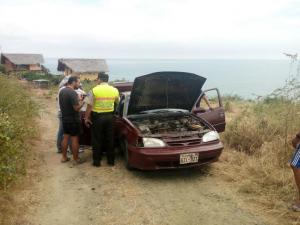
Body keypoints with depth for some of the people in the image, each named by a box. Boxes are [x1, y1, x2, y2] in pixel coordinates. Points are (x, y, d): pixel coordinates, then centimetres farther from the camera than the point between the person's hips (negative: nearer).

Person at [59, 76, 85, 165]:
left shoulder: (62, 91, 7)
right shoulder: (73, 93, -22)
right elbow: (77, 108, -24)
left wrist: (78, 100, 13)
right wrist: (82, 101, -9)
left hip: (64, 119, 9)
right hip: (73, 120, -8)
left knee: (65, 137, 16)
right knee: (75, 139, 1)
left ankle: (64, 157, 24)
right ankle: (76, 159, 9)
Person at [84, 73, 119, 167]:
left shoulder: (94, 90, -9)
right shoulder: (114, 90, 1)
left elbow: (89, 106, -9)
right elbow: (117, 102, 16)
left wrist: (86, 118, -1)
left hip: (97, 117, -3)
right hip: (110, 116, 3)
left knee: (97, 140, 8)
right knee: (110, 139, 13)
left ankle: (97, 161, 14)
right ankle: (111, 160, 20)